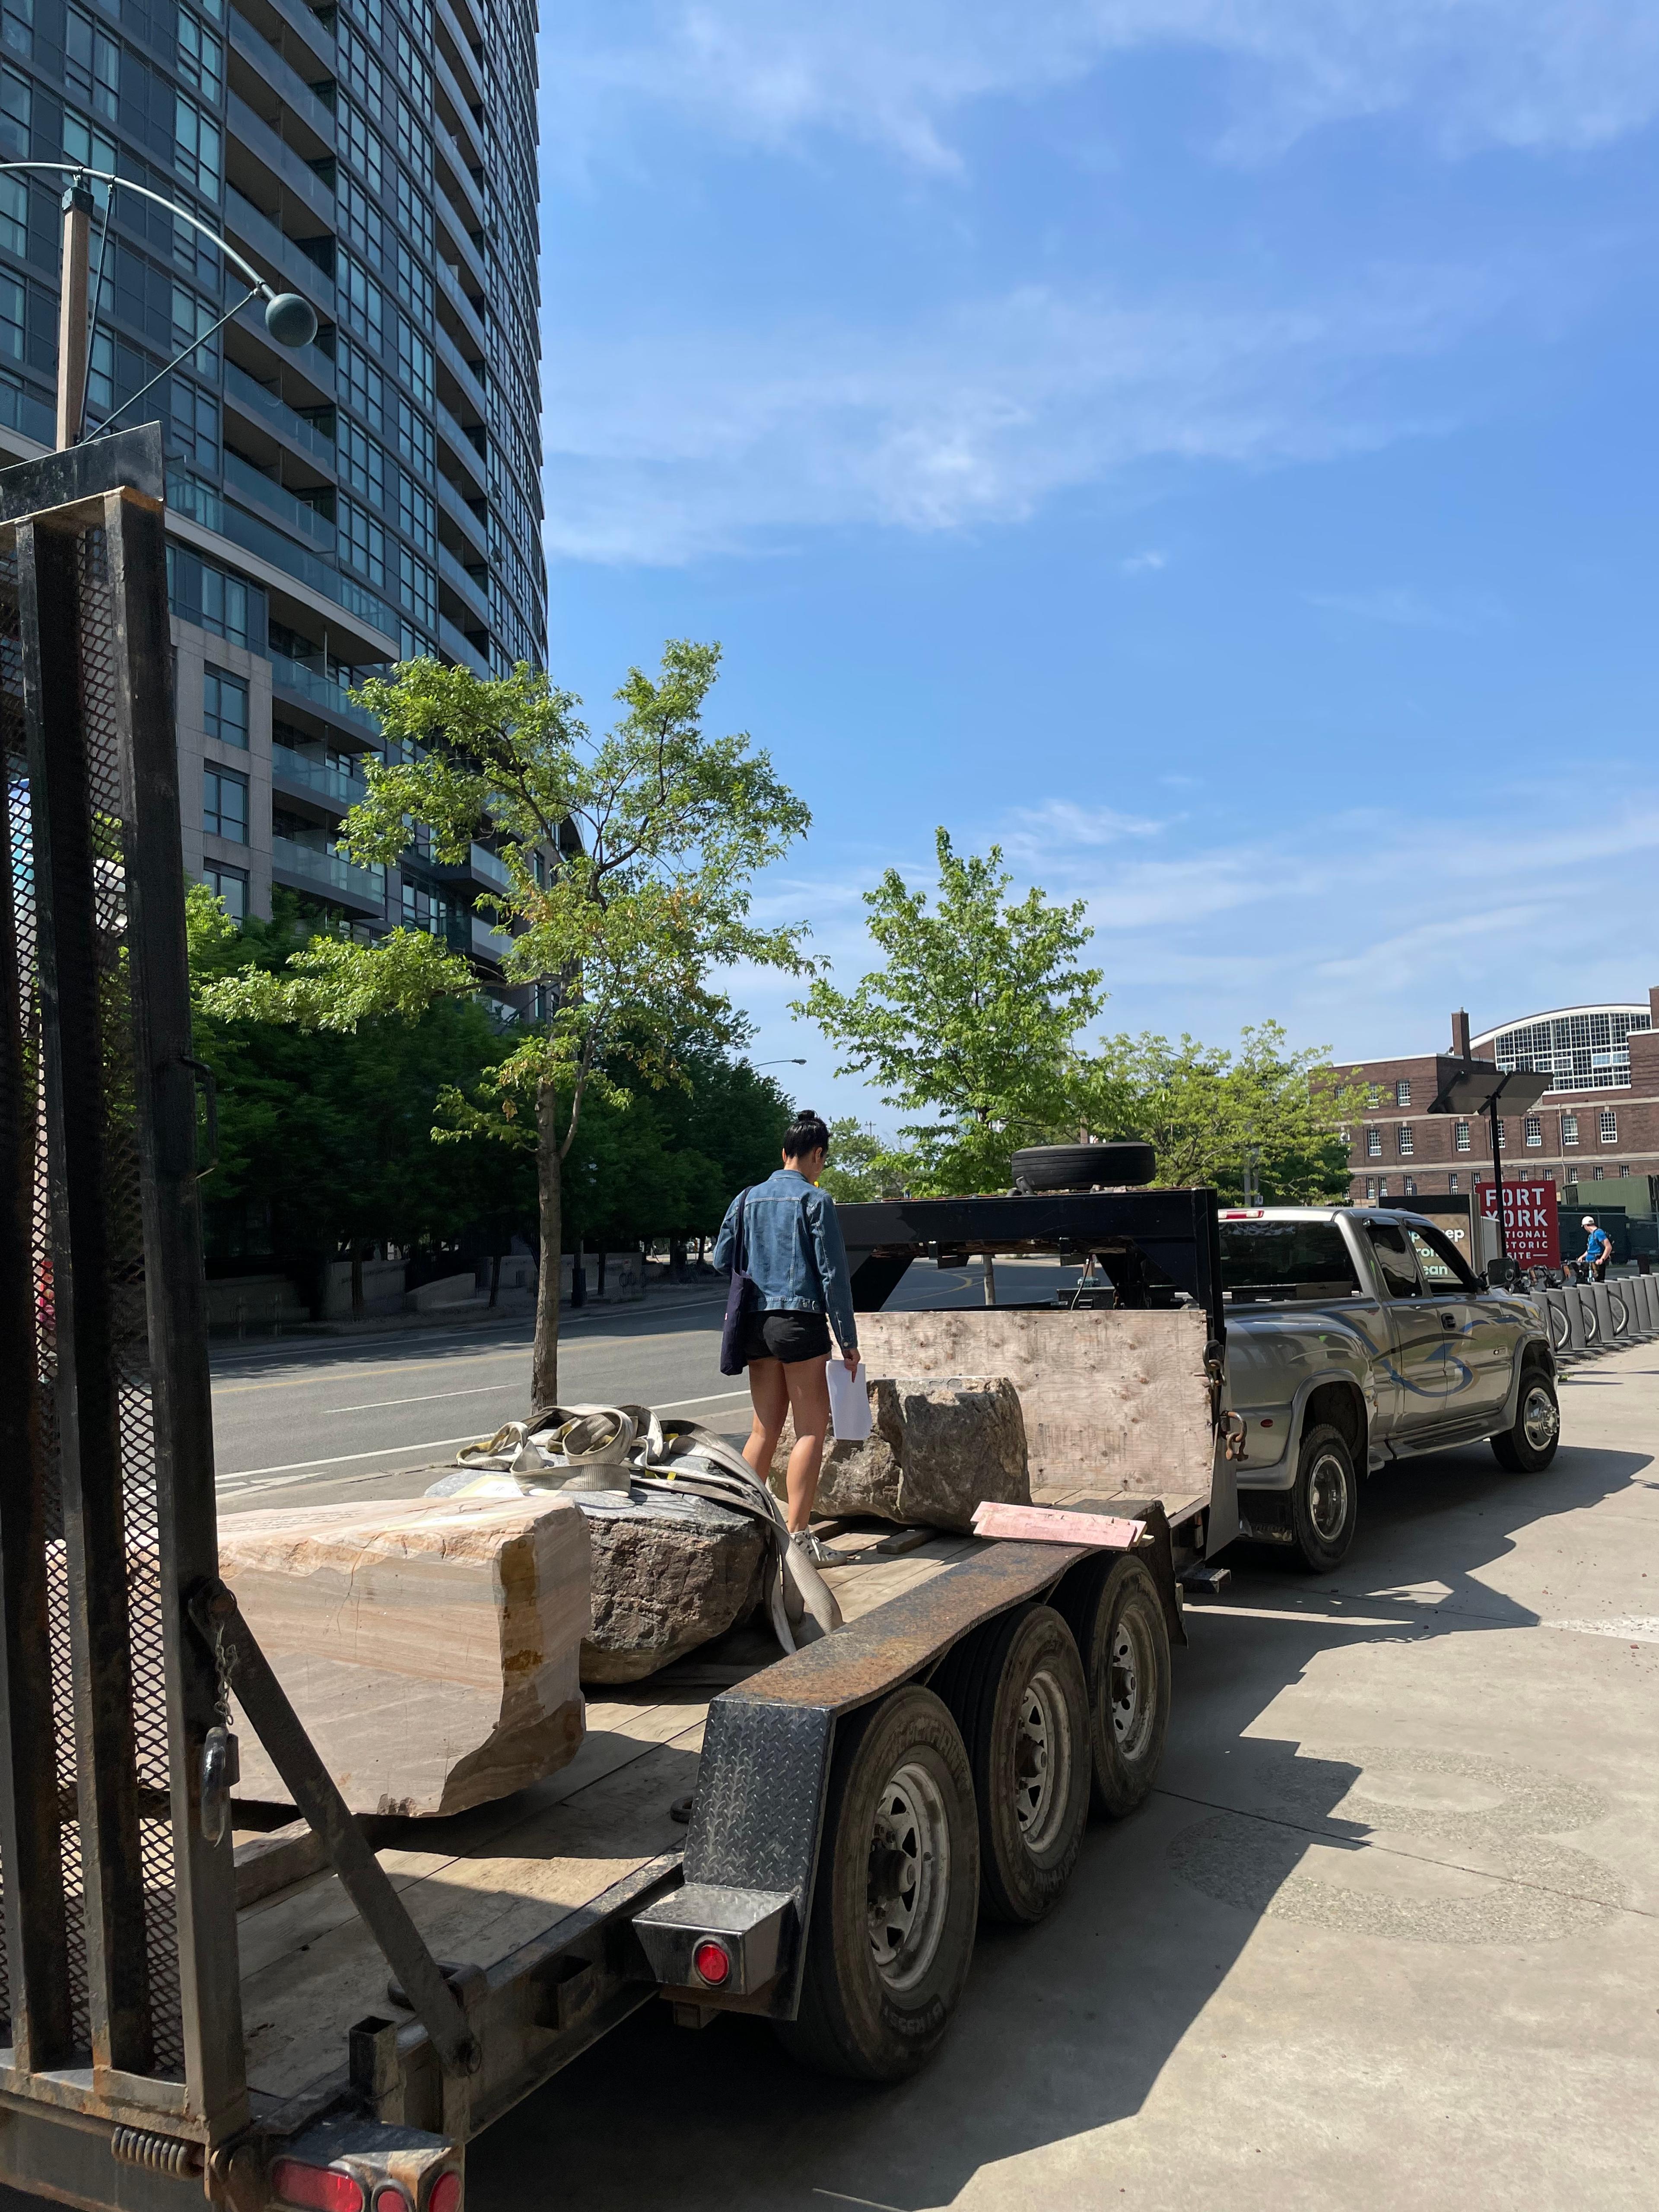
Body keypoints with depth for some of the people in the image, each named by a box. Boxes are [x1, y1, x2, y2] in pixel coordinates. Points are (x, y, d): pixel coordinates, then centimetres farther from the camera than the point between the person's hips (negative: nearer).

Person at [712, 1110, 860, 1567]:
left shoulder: (747, 1199, 10)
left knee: (765, 1430, 12)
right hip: (800, 1321, -6)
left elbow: (723, 1260, 13)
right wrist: (848, 1340, -4)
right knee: (811, 1429, 0)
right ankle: (798, 1536, -3)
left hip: (757, 1323, 6)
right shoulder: (815, 1200, -6)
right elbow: (834, 1274, -8)